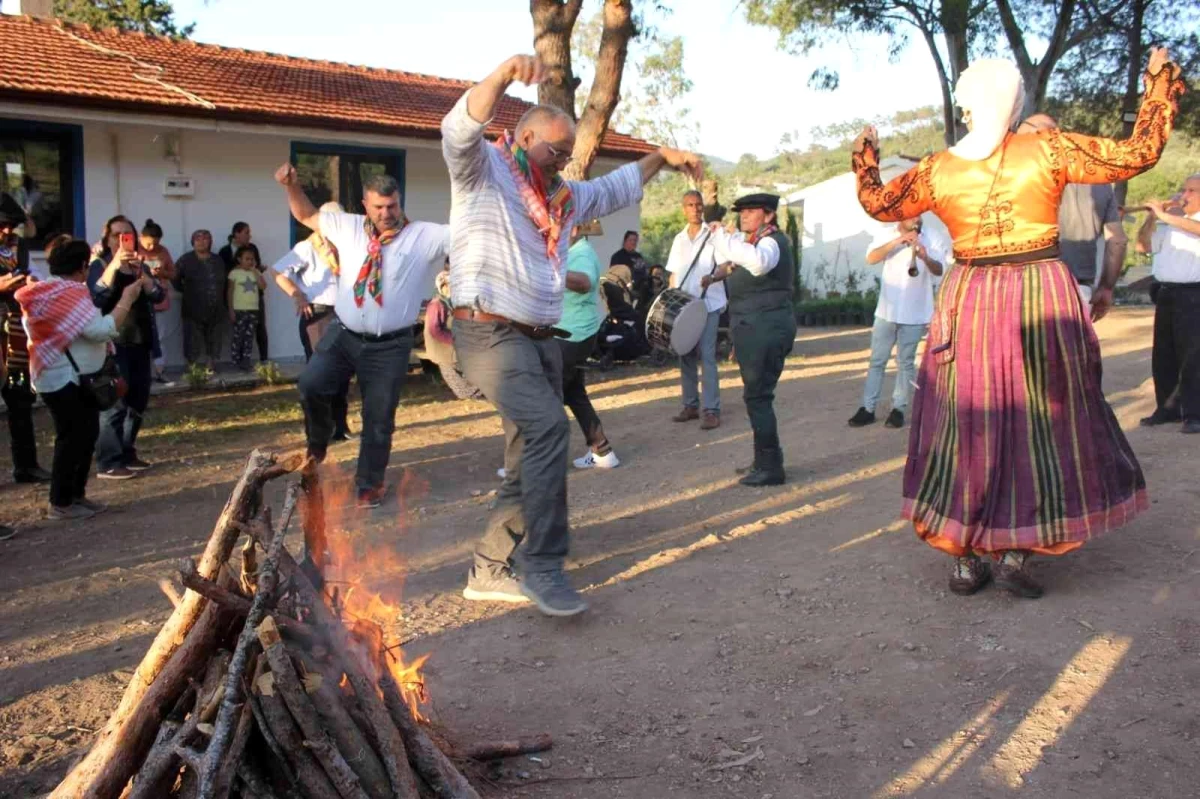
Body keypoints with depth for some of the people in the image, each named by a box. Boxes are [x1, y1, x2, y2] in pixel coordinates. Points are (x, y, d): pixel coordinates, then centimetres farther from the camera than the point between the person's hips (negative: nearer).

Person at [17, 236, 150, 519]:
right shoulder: (69, 295, -19)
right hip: (66, 381, -10)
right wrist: (126, 300, -20)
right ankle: (61, 503, 6)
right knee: (72, 439, -3)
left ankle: (76, 495, 24)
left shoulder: (47, 292, 12)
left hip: (74, 378, 10)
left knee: (85, 436, 16)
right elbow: (102, 329, -26)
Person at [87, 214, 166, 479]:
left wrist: (140, 272, -17)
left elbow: (158, 297, -2)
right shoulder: (100, 265, -1)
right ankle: (108, 463, -9)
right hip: (113, 342, -6)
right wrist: (114, 266, -24)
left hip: (139, 341, 6)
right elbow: (96, 298, -19)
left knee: (138, 400, 9)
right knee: (115, 402, -11)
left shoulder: (140, 266, 15)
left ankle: (127, 453, 20)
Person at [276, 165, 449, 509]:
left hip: (389, 346, -2)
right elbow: (306, 215, 18)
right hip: (343, 334, 2)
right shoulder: (348, 227, 7)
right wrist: (292, 185, 3)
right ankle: (318, 441, 16)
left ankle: (369, 483, 24)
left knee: (379, 419, 5)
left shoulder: (425, 236, -4)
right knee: (311, 385, -16)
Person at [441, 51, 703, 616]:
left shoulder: (560, 195, 22)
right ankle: (543, 566, -19)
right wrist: (505, 74, -37)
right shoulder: (481, 170, -1)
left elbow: (612, 190, 37)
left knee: (529, 459, 7)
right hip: (490, 333, -9)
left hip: (539, 338, 9)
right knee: (548, 427, -27)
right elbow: (460, 128, -22)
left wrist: (661, 157, 31)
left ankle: (490, 569, 18)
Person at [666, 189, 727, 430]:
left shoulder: (713, 235, -2)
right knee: (685, 356, 8)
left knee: (707, 356, -9)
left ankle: (711, 409, -8)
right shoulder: (679, 239, 14)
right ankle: (691, 405, 17)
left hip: (707, 305, -5)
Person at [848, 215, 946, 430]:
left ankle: (898, 409, 13)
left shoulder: (931, 239, -1)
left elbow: (939, 270, -11)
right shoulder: (888, 235, 2)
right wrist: (897, 241, -24)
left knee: (905, 363, 6)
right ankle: (867, 408, 10)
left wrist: (926, 258, -31)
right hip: (887, 311, 1)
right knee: (877, 361, 5)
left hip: (915, 313, -1)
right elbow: (871, 258, -13)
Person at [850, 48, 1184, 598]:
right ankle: (1016, 554, 5)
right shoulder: (1048, 149, -5)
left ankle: (964, 559, 11)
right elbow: (1138, 154, 1)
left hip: (968, 306, 2)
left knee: (966, 428, 8)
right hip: (1041, 300, -2)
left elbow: (877, 203, 12)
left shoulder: (936, 170, -1)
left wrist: (865, 158, 24)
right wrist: (1160, 85, 12)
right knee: (1043, 425, 8)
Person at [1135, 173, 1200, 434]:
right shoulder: (1170, 224, 16)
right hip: (1166, 293, 6)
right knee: (1162, 354, 8)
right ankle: (1167, 408, 17)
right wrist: (1151, 218, -1)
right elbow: (1143, 246, 10)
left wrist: (1164, 215, -26)